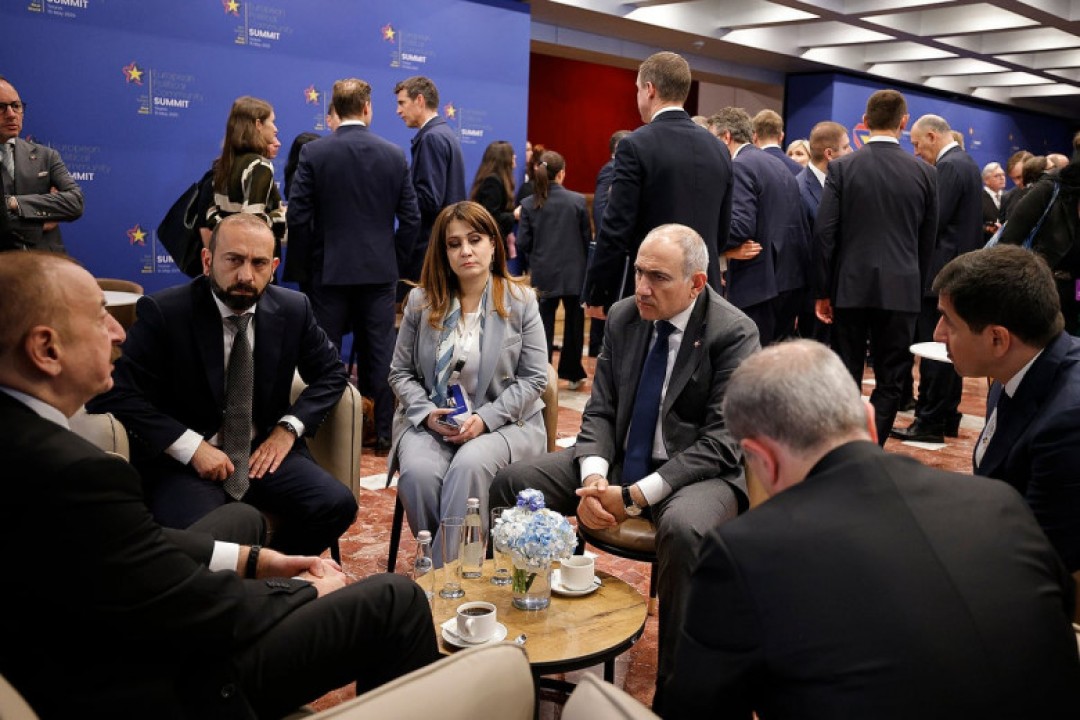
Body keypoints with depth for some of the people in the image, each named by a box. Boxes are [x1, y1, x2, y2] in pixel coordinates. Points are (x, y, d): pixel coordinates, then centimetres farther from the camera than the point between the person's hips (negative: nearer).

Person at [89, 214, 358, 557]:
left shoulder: (293, 309, 0)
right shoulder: (163, 312, -11)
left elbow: (331, 372, 12)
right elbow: (114, 394, -13)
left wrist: (288, 429, -4)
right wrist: (192, 447, -20)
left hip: (264, 451, 4)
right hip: (183, 462, -4)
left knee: (337, 505, -19)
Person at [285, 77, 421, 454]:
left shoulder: (313, 153, -5)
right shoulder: (394, 155, 0)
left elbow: (299, 217, -7)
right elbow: (411, 218, 0)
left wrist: (303, 269, 3)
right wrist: (397, 263, 11)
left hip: (329, 270, -2)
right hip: (380, 271, 2)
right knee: (379, 356, 8)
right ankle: (383, 433, 14)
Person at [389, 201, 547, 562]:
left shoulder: (521, 301, 2)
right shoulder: (421, 301, 8)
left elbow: (534, 378, 0)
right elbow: (400, 372, 11)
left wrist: (485, 418, -13)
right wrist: (427, 414, -9)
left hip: (501, 421, -2)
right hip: (429, 420, 2)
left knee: (470, 465, -34)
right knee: (417, 472, -30)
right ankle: (433, 560, -8)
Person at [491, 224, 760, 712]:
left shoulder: (734, 334, -14)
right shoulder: (623, 316, 3)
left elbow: (721, 444, -18)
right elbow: (600, 410, 6)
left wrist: (634, 496, -24)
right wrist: (593, 477, -15)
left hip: (699, 470, -5)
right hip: (618, 459, 6)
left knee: (683, 529, -38)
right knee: (510, 483, -7)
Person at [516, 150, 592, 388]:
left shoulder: (529, 204, -5)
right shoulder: (577, 201, -7)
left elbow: (523, 244, -4)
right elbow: (587, 238, 0)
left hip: (544, 275, 0)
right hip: (573, 273, 0)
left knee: (544, 324, 5)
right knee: (574, 320, 14)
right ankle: (572, 372, 24)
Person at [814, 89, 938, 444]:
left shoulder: (842, 167, -4)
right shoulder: (924, 172, 1)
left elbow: (824, 233, -6)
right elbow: (927, 241, 7)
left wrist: (823, 291, 0)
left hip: (851, 286, 0)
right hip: (901, 289, 0)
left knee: (846, 378, 9)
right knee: (890, 381, 8)